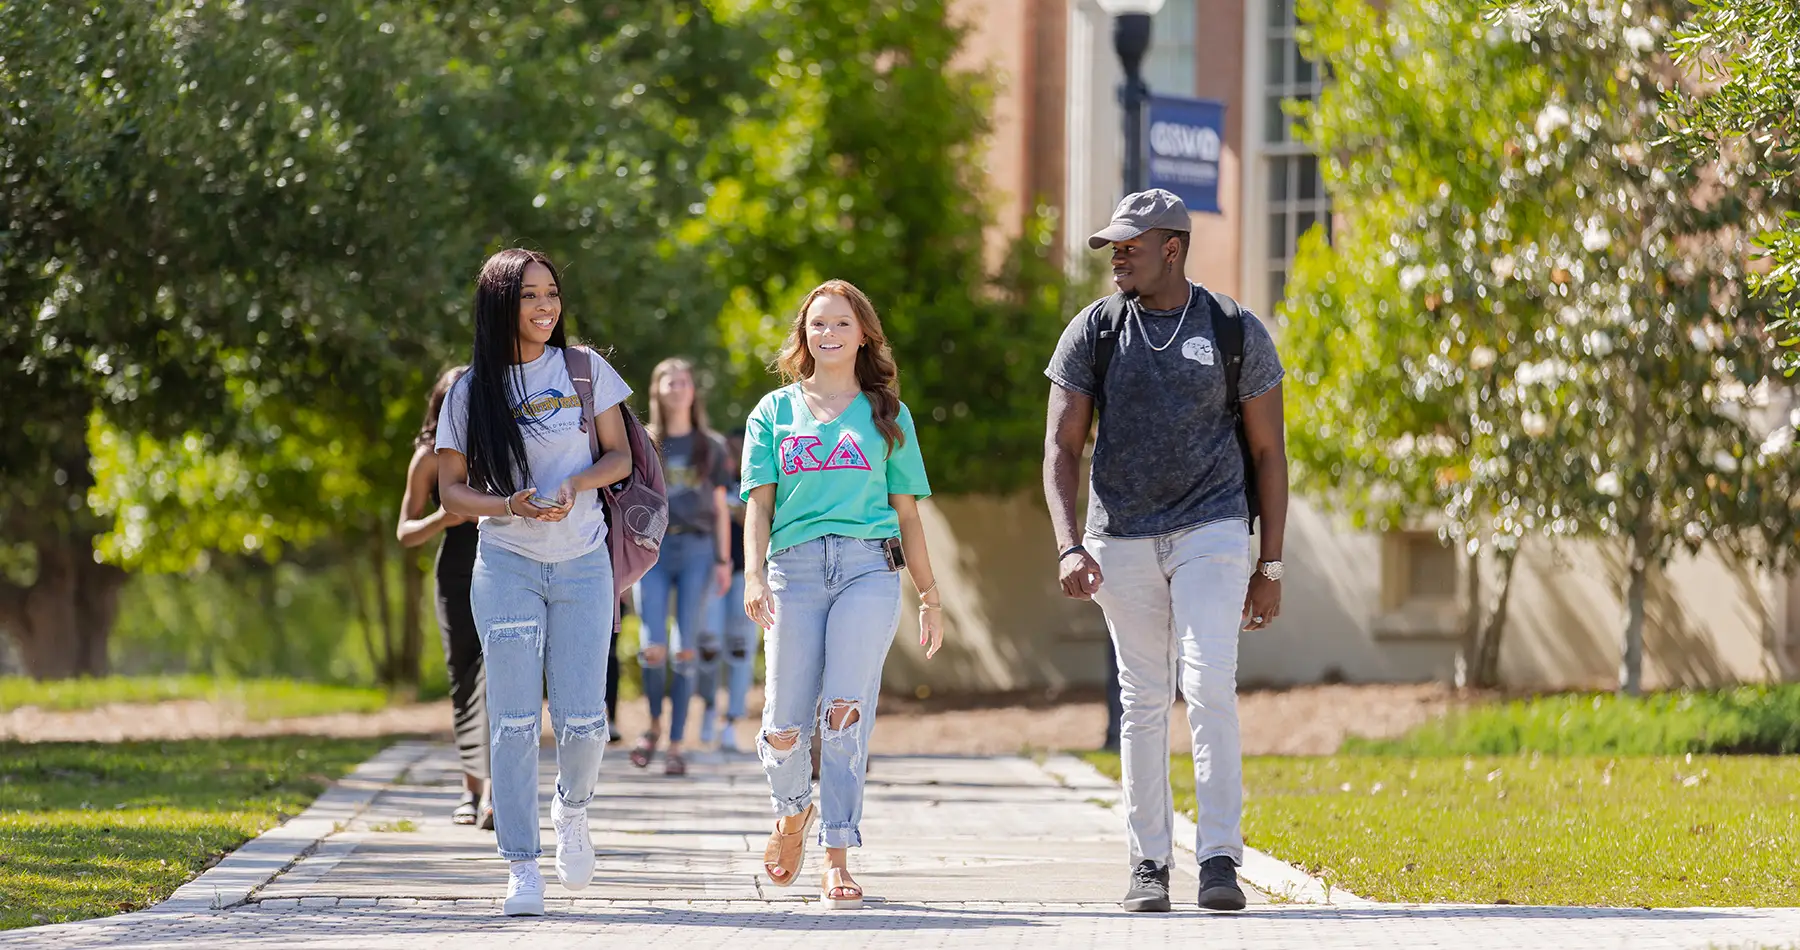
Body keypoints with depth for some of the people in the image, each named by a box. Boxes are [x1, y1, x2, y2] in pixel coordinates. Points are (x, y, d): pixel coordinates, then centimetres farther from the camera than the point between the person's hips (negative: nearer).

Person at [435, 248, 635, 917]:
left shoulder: (584, 369, 2)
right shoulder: (471, 390, 0)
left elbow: (620, 456, 8)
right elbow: (450, 490, 2)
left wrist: (576, 484, -13)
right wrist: (510, 506, -17)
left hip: (583, 565, 1)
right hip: (507, 566, -1)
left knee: (583, 721, -4)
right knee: (514, 721, -7)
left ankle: (571, 809, 29)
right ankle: (522, 868, -1)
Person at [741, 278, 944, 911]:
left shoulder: (886, 415, 16)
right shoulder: (775, 413, 15)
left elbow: (906, 513, 17)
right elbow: (759, 502, 7)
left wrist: (930, 598, 15)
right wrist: (754, 576, -9)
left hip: (869, 568, -1)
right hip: (796, 568, 1)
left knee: (845, 715, -14)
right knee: (786, 726, -2)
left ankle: (837, 859, -12)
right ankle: (793, 812, 31)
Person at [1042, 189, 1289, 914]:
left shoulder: (1236, 332, 0)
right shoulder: (1094, 331, 2)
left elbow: (1268, 453, 5)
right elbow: (1061, 448, 0)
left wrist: (1270, 566, 2)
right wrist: (1069, 547, -15)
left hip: (1211, 531, -2)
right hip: (1122, 540, 2)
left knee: (1209, 688, -15)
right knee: (1143, 700, 5)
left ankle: (1221, 860, -16)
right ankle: (1149, 863, 12)